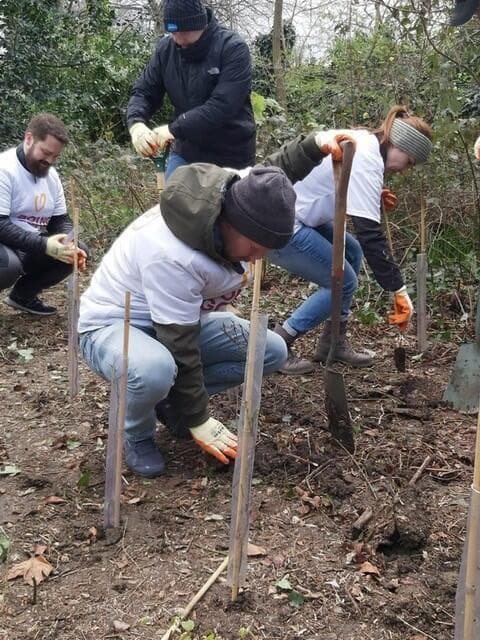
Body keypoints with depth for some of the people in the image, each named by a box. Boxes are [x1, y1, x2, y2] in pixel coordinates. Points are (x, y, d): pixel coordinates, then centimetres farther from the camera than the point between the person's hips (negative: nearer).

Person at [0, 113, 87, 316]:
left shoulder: (51, 174, 5)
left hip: (32, 250, 8)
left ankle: (24, 294, 9)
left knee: (79, 251, -4)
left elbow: (61, 220, 10)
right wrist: (44, 245, -32)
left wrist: (72, 246, -12)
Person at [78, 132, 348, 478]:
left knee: (271, 350, -6)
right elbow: (180, 347, -30)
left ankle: (171, 398, 8)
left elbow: (274, 171, 8)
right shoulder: (172, 256, -38)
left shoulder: (241, 191, -16)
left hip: (179, 319, 8)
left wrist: (316, 144, -9)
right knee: (155, 370, -43)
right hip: (113, 325, -8)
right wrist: (199, 421, -21)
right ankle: (135, 434, -7)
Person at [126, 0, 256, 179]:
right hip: (184, 152, 4)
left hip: (230, 158, -4)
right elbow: (144, 92, 2)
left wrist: (173, 129, -32)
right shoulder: (166, 48, -1)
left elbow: (221, 106, -28)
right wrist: (136, 123, -21)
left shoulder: (233, 48, -18)